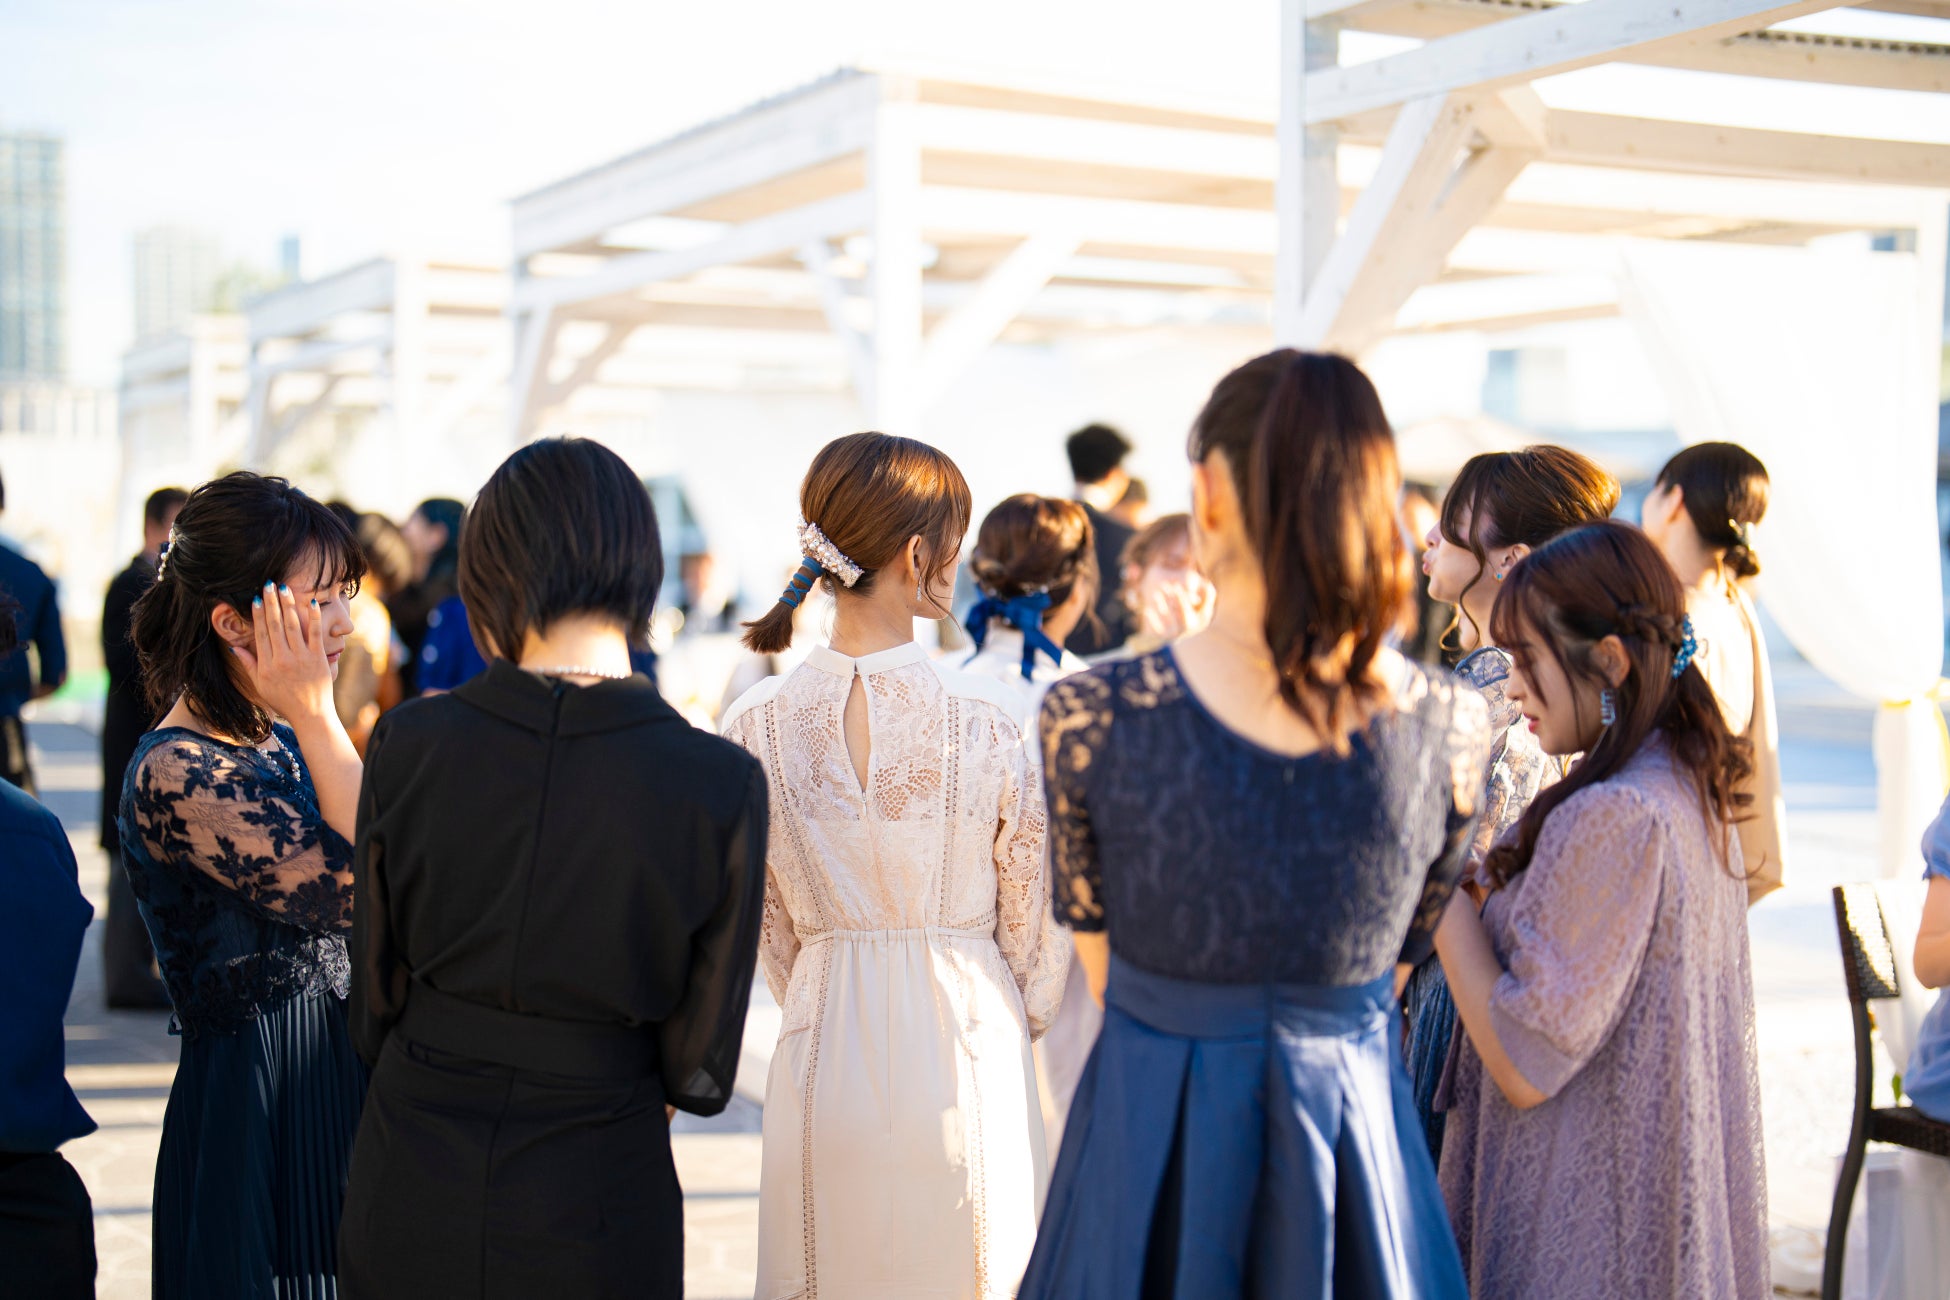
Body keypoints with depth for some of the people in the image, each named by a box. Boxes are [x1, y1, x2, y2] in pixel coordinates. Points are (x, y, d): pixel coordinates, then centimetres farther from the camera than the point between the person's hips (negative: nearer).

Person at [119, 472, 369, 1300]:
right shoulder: (176, 774, -19)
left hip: (333, 1086, 9)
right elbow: (362, 889, -25)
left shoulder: (276, 741, 9)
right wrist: (317, 714, -21)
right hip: (254, 1100, -9)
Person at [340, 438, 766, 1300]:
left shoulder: (409, 743, -11)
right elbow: (700, 1065, -6)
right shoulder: (720, 783, -16)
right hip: (595, 1212, -1)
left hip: (410, 1192, 2)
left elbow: (374, 1002, 1)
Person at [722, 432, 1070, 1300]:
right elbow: (1032, 911, -3)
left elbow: (768, 921, 5)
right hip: (967, 1051, -3)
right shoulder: (982, 716, -14)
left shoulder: (758, 723, -6)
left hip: (825, 1049, 3)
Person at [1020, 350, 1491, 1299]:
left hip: (1149, 1142, -1)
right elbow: (1401, 959, 4)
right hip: (1358, 1140, 2)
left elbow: (1101, 967, 0)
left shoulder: (1090, 716, -16)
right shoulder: (1454, 727, -10)